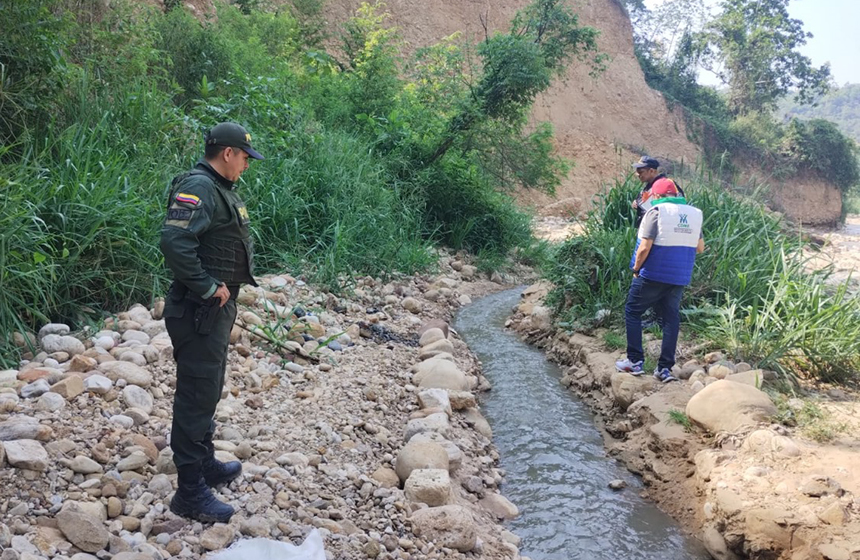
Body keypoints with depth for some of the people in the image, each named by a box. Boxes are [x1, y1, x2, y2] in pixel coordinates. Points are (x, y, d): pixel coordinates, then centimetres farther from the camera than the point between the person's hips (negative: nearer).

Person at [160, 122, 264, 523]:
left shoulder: (220, 188, 13)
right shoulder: (197, 188, -19)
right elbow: (174, 242, -31)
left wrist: (225, 287, 11)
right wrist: (208, 288, -23)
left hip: (218, 307, 11)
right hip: (199, 310, -11)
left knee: (208, 390, 21)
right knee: (196, 396, -4)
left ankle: (206, 465, 37)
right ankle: (190, 493, 5)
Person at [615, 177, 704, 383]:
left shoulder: (656, 211, -12)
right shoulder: (694, 213, 7)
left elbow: (645, 247, -17)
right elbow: (700, 247, 12)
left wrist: (636, 268, -3)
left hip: (653, 275, -5)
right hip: (679, 279, 5)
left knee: (632, 312, 10)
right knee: (671, 318, 12)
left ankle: (635, 361, 10)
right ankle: (665, 368, 12)